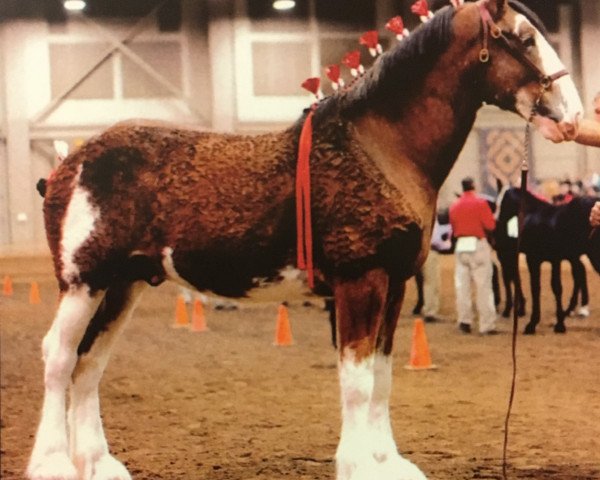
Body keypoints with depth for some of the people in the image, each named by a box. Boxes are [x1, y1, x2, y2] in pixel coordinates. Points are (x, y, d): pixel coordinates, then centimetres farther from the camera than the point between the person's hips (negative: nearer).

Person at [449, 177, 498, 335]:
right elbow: (490, 225, -10)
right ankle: (487, 325, -3)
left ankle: (464, 320, 7)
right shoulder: (480, 203, -7)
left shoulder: (454, 206, 5)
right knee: (483, 286, -2)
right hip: (478, 245, -4)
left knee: (462, 285, 10)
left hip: (460, 246, 4)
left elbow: (453, 228, 9)